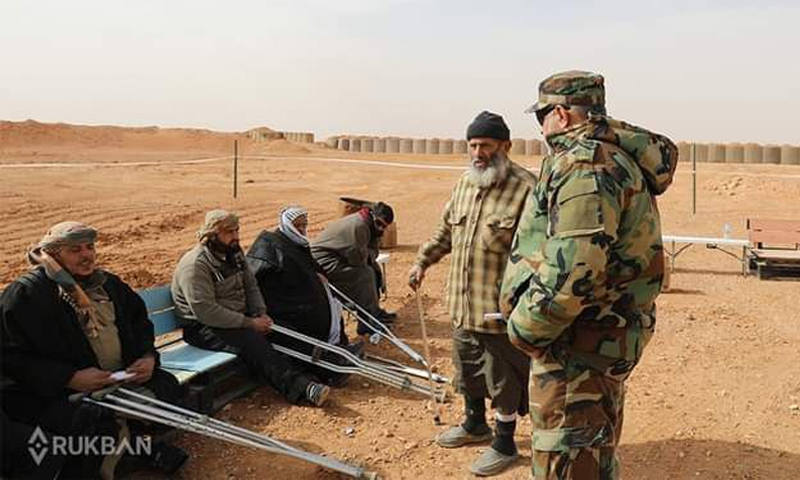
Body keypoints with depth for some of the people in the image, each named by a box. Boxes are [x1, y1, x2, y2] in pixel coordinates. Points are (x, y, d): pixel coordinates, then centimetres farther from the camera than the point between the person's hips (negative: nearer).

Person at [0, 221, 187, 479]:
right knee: (101, 421, -35)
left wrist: (148, 356, 2)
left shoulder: (108, 283, 14)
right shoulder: (25, 293, -6)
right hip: (55, 393, -7)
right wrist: (70, 378, -21)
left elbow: (140, 321, 24)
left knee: (168, 385, -12)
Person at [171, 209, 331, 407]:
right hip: (204, 328, -8)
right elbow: (205, 311, -25)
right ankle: (303, 388, -42)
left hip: (239, 318, 9)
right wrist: (249, 323, -22)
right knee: (253, 341, -32)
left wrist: (261, 314, -4)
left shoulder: (234, 254, 9)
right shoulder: (195, 264, -18)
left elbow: (251, 286, 16)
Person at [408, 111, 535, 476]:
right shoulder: (464, 183, 8)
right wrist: (423, 261, 17)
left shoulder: (525, 188, -16)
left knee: (503, 377, 8)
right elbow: (445, 230, 21)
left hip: (500, 308, -7)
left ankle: (505, 443, 28)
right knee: (467, 367, 23)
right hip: (462, 302, 8)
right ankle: (475, 425, 45)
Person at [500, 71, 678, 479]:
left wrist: (525, 329, -18)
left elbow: (573, 267, -30)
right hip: (606, 338, 11)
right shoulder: (613, 156, 14)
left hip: (579, 344, -11)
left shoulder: (584, 163, -20)